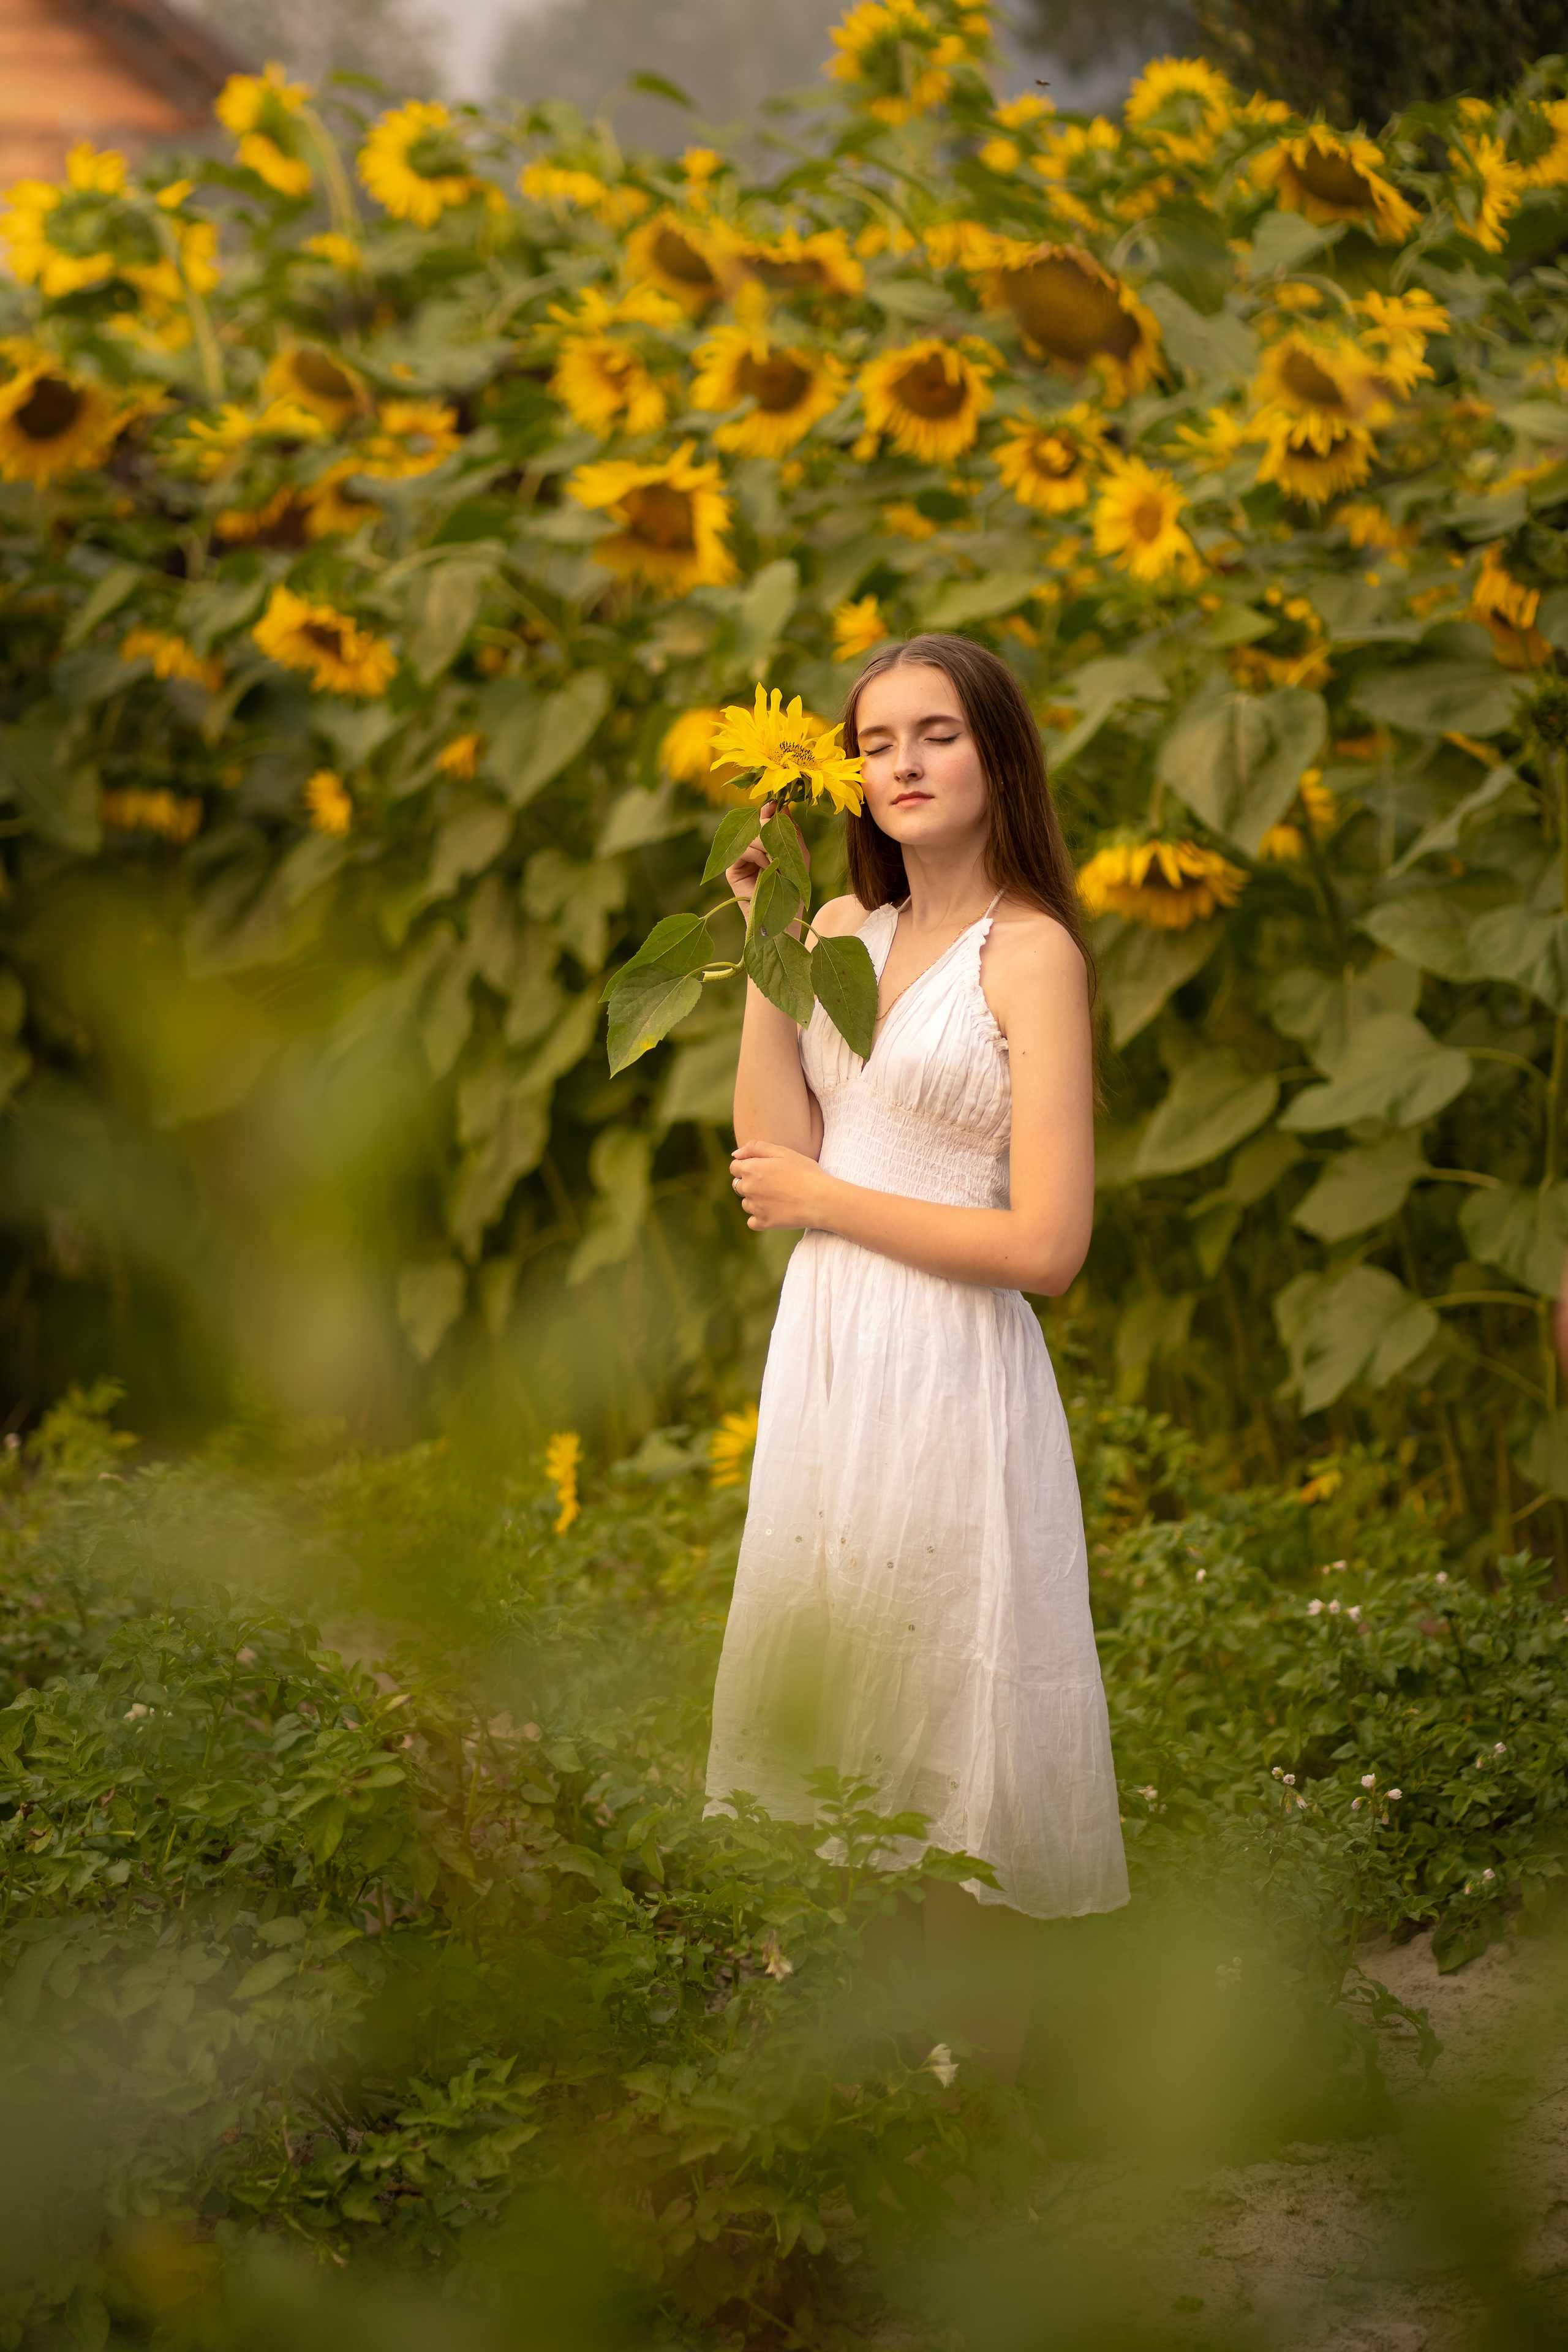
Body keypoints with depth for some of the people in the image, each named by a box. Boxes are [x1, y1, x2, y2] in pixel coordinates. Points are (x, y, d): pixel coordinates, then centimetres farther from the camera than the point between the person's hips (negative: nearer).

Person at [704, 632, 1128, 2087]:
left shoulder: (1031, 953, -10)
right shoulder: (845, 929, 9)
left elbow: (1046, 1245, -16)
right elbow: (777, 1164, 1)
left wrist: (829, 1201, -8)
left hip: (949, 1381, -7)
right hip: (824, 1366, 7)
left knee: (944, 1749, 1)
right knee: (833, 1743, 11)